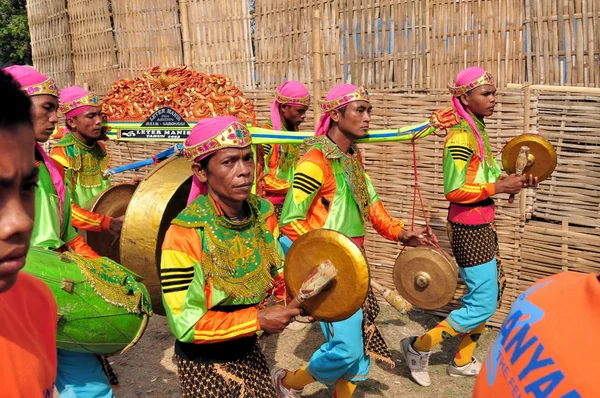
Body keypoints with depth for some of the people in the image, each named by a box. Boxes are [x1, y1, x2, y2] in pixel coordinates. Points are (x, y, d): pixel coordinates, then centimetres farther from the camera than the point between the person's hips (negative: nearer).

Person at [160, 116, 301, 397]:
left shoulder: (263, 213, -8)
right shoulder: (184, 234, -27)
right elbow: (185, 325, -25)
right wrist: (258, 319, -24)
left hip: (247, 351, 5)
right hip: (203, 363, -5)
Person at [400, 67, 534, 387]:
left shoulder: (477, 131, 11)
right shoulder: (461, 136, -18)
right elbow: (454, 190, -23)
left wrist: (510, 180, 1)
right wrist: (498, 187, -20)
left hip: (481, 224, 10)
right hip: (469, 227, -10)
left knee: (491, 292, 17)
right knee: (483, 305, -3)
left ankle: (462, 361, 31)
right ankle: (418, 347, 10)